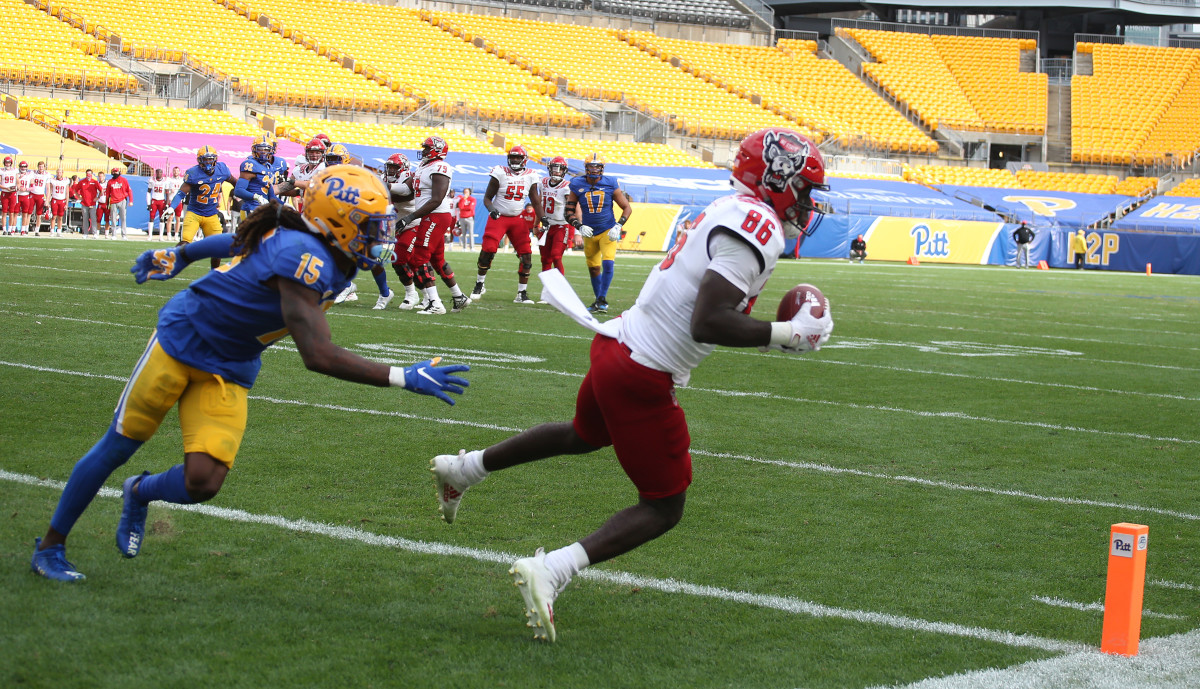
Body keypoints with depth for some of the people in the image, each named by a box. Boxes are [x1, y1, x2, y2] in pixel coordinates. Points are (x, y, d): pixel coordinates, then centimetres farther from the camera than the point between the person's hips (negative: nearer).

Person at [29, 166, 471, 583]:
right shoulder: (304, 258, -31)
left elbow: (235, 241, 13)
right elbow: (318, 356, -37)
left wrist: (179, 255, 28)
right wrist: (405, 378, -38)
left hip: (230, 373, 7)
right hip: (183, 340, -7)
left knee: (203, 484, -8)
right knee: (119, 446, 7)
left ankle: (141, 493, 26)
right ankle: (50, 547, 24)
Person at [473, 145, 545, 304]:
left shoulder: (530, 176, 3)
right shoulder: (500, 173, -7)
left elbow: (536, 201, 7)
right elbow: (487, 197, -3)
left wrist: (542, 218, -9)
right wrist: (491, 209, -23)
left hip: (517, 219, 3)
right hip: (498, 218, -3)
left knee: (526, 255, -4)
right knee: (488, 250, -15)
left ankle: (522, 294, 5)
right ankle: (479, 285, 6)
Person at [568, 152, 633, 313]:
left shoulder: (610, 185, -8)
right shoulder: (578, 185, -5)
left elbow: (627, 208, -1)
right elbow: (569, 212, 0)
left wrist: (619, 226, -14)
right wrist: (579, 226, -16)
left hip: (608, 231, -2)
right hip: (589, 233, 2)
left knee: (608, 264, -19)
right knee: (594, 269, 9)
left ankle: (602, 299, -12)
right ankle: (598, 300, 24)